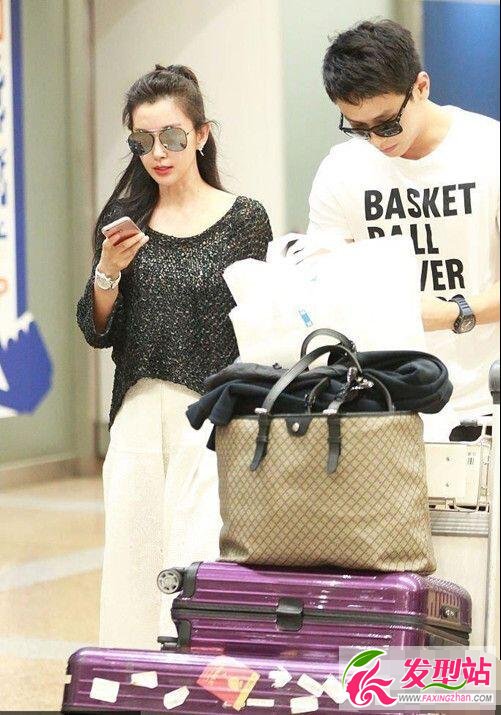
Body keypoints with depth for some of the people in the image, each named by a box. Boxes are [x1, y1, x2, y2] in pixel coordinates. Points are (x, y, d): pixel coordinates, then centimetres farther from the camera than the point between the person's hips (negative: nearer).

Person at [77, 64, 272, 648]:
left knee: (197, 563, -11)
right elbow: (97, 333, 10)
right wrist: (108, 271, -8)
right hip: (138, 417, 4)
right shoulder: (123, 219, 10)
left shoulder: (244, 218, 0)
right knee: (134, 557, 2)